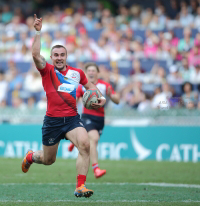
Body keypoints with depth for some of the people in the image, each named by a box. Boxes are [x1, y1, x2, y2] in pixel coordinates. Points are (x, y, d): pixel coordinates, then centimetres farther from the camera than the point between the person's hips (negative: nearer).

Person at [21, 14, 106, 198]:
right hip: (52, 120, -2)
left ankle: (80, 186, -23)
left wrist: (101, 97, 11)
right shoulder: (47, 71, -2)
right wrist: (38, 32, -25)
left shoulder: (77, 73, 9)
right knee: (48, 160, 12)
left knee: (85, 145, -26)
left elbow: (89, 86, 28)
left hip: (72, 119, 2)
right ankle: (30, 156, 50)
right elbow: (35, 54, -20)